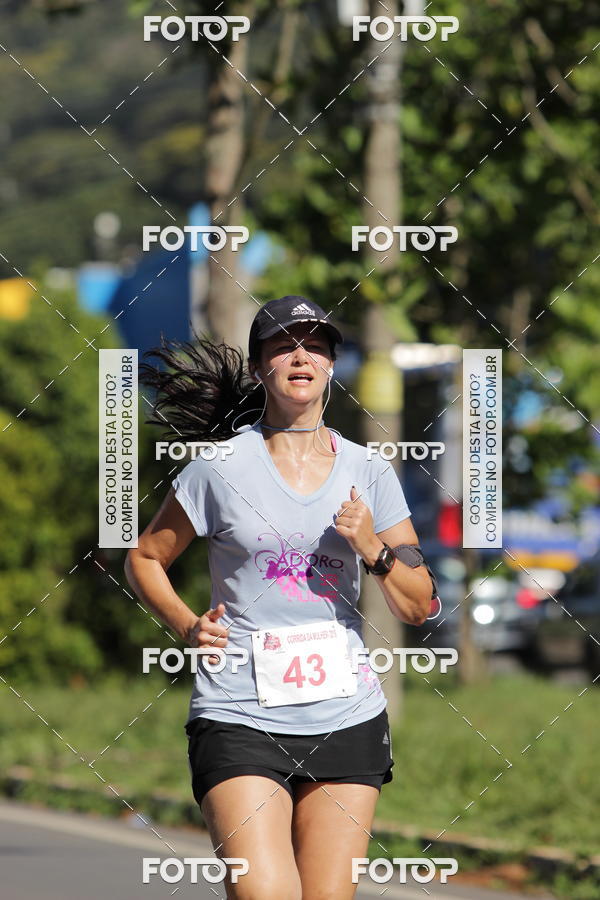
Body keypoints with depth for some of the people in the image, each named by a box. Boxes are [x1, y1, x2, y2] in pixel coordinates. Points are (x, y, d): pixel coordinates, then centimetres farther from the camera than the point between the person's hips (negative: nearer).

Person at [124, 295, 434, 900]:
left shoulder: (367, 471, 8)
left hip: (347, 720, 3)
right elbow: (144, 560, 11)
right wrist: (187, 626, -6)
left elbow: (417, 607, 10)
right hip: (238, 719, -3)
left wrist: (373, 548, -8)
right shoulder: (221, 466, 0)